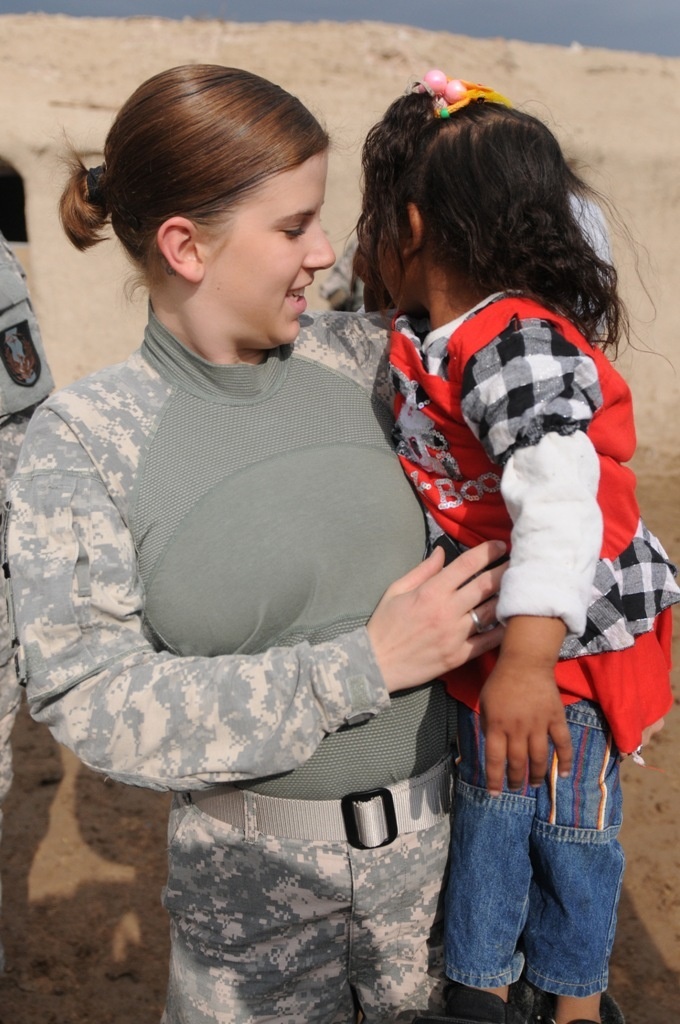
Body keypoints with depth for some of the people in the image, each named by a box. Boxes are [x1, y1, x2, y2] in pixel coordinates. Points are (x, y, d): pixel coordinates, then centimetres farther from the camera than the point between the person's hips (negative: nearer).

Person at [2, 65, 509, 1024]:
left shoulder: (352, 355, -5)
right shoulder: (83, 436, -14)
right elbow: (90, 700, -20)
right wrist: (363, 666, -22)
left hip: (433, 827, 4)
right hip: (254, 870, -3)